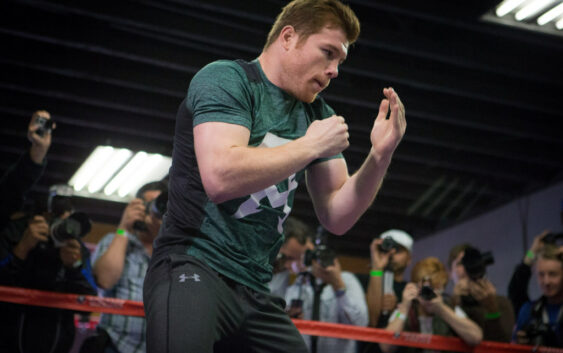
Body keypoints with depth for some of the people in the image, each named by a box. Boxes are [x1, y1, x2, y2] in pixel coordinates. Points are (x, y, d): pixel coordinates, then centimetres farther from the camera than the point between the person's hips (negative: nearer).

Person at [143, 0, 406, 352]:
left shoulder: (319, 115, 14)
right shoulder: (226, 79, -6)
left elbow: (336, 218, 11)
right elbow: (220, 177, -24)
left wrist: (380, 156, -4)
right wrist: (311, 146, -14)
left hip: (256, 292, 7)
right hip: (193, 267, -7)